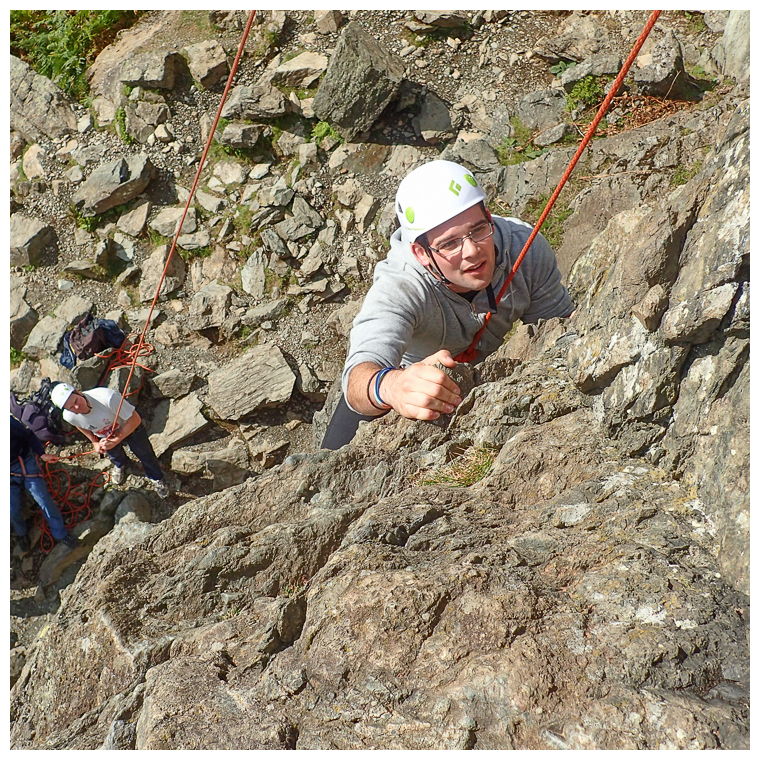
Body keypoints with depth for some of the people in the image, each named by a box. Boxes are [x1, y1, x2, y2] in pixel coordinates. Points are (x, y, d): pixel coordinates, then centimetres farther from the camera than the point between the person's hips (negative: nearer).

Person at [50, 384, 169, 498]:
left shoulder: (107, 398, -48)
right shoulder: (69, 417, -31)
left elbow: (135, 419, -36)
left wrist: (116, 440, -34)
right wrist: (94, 442, -4)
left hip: (130, 428, -3)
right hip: (105, 436, 3)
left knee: (145, 455, 18)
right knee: (114, 456, 32)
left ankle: (156, 478, 50)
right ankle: (120, 465, 70)